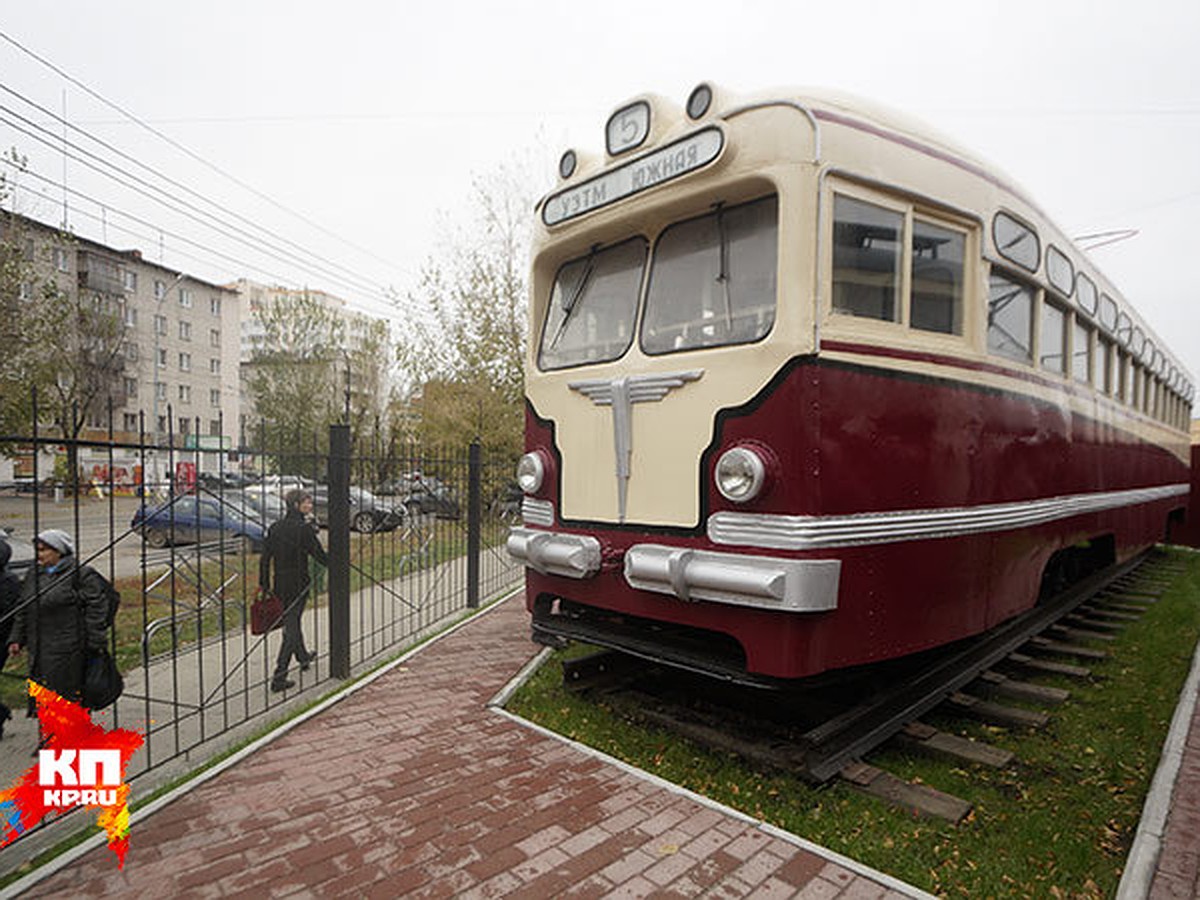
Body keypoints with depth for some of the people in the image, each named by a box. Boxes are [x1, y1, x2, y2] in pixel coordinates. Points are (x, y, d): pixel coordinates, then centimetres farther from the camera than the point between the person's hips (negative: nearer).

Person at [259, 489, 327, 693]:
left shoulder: (275, 527, 4)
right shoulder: (304, 528, -16)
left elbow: (265, 558, 6)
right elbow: (320, 555, -14)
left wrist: (264, 585, 11)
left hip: (280, 584, 7)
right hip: (298, 584, -7)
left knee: (292, 620, 23)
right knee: (291, 626, 0)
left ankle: (303, 657, 44)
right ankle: (279, 677, -1)